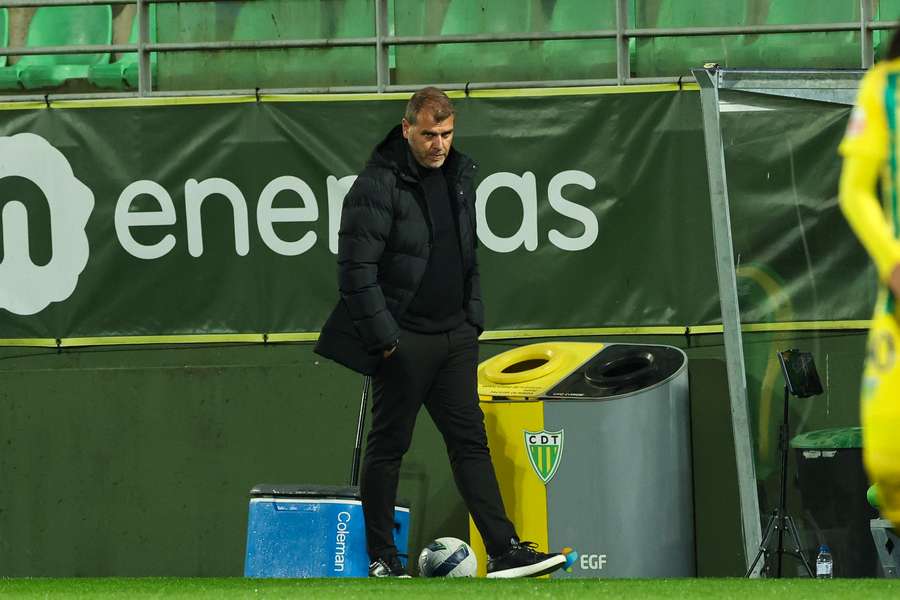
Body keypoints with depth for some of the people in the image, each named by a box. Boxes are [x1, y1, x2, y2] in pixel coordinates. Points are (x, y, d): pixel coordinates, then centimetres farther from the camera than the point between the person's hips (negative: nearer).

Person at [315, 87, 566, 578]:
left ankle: (504, 551, 1)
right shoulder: (378, 185, -13)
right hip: (403, 341, -7)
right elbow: (357, 269, -16)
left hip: (454, 336, 7)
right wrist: (384, 339, -18)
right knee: (388, 446, 2)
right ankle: (380, 558, 9)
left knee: (471, 441, 4)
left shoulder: (459, 176, 11)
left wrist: (474, 317, 16)